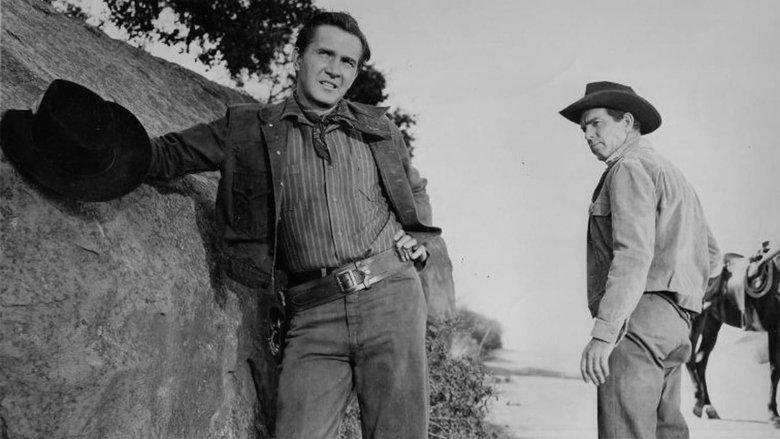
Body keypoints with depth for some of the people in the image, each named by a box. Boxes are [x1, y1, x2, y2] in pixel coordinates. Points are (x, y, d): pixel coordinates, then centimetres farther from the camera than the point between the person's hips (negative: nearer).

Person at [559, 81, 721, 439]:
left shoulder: (630, 169, -6)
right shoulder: (671, 175, 25)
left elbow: (634, 254, -20)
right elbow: (709, 254, 30)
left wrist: (603, 334, -25)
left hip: (637, 320, -10)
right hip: (674, 325, 10)